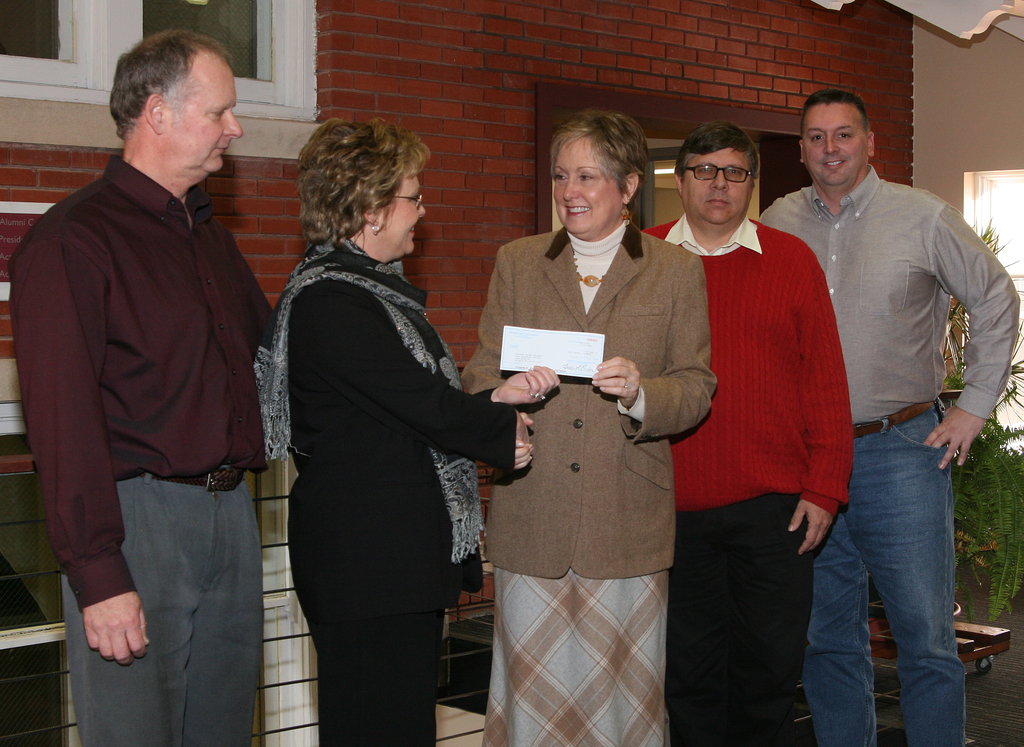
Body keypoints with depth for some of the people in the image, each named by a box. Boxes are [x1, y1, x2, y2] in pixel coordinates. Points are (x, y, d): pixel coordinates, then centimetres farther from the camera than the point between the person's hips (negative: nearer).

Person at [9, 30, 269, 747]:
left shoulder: (210, 234, 18)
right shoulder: (70, 241, -10)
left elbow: (268, 350, 29)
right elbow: (64, 419, -16)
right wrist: (99, 574, -19)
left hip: (231, 509, 8)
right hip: (139, 516, -8)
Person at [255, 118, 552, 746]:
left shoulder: (375, 285, 16)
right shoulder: (330, 303, -17)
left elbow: (423, 392, 16)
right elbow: (426, 407, -18)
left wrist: (494, 398, -1)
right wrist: (506, 433, -2)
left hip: (405, 554, 10)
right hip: (366, 569, -10)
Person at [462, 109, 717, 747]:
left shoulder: (677, 271, 8)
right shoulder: (516, 264, 12)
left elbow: (696, 387, 4)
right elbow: (482, 372, 11)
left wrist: (639, 395, -17)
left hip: (628, 524, -1)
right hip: (530, 522, 1)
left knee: (622, 692, 2)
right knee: (533, 690, 2)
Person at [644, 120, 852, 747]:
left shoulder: (792, 260, 5)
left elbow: (826, 381, 4)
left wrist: (825, 487, -2)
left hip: (775, 506, 0)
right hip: (674, 507, 0)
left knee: (772, 667, 7)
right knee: (689, 672, 10)